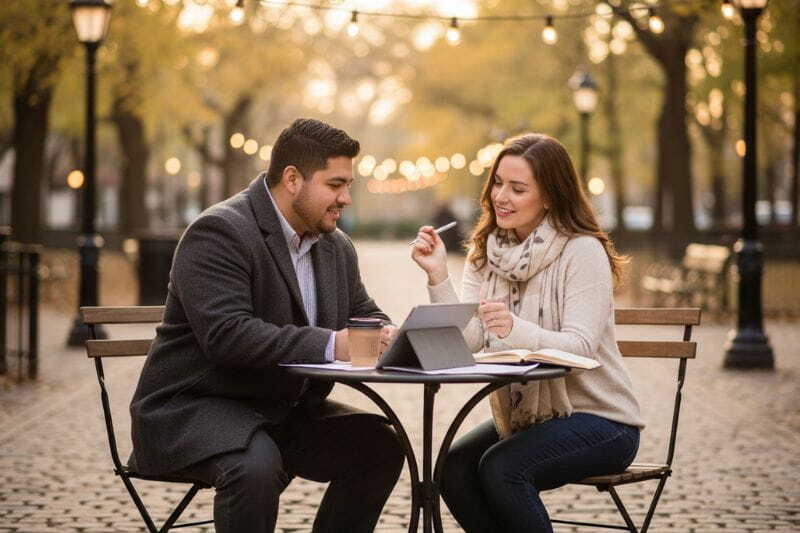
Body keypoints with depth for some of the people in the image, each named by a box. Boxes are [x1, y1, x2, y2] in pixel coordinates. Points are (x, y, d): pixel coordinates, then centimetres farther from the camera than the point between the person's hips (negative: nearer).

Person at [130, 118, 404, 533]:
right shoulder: (219, 233, -18)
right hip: (193, 408, -8)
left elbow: (365, 315, 16)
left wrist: (385, 337, -11)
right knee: (256, 464, -36)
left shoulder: (337, 248, 9)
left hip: (283, 412, 8)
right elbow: (226, 335, -29)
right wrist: (329, 345, -33)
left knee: (379, 446, -9)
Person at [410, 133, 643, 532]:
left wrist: (516, 330, -42)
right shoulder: (485, 252, 4)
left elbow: (581, 347, -25)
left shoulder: (583, 251, -14)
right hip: (522, 416, 6)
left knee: (500, 468, -28)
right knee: (453, 468, -20)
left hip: (597, 419, -6)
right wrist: (437, 276, -20)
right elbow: (468, 339, -7)